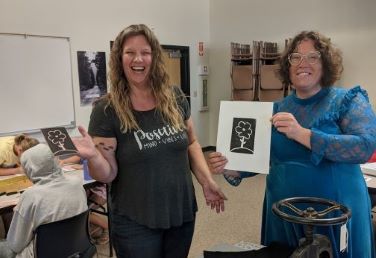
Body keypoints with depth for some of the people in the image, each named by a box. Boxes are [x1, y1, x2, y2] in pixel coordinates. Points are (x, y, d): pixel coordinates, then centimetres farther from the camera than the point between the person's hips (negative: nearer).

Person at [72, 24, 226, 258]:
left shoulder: (175, 98, -2)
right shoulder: (107, 110, -12)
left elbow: (191, 143, 10)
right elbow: (108, 175, -10)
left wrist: (207, 181, 0)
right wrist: (93, 156, -30)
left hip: (182, 213, 4)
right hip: (135, 222, -4)